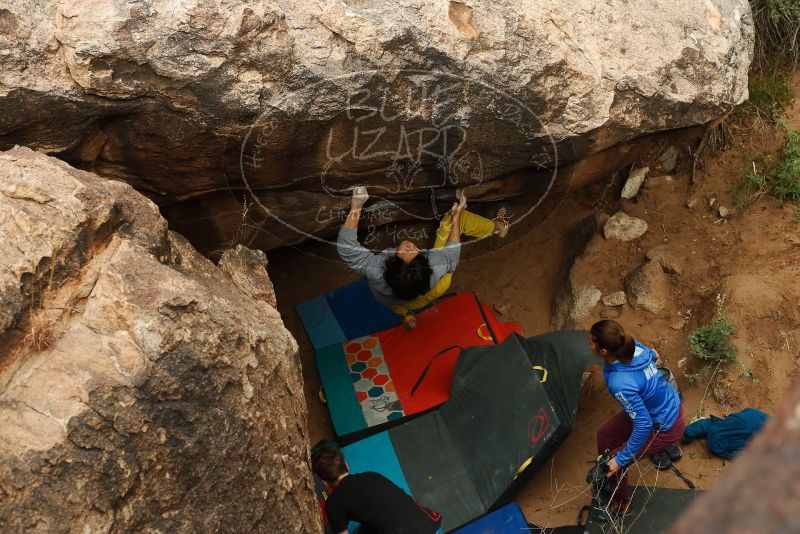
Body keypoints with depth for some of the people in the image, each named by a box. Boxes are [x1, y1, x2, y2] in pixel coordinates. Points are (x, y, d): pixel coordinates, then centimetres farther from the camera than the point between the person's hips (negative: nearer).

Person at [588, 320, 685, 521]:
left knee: (614, 461, 4)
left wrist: (621, 459, -22)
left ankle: (620, 506, 31)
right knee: (604, 436, 15)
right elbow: (650, 353, 5)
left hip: (667, 427, -8)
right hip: (671, 405, 8)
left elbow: (643, 424, -33)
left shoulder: (620, 384, -42)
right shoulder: (632, 345, -20)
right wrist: (653, 354, 30)